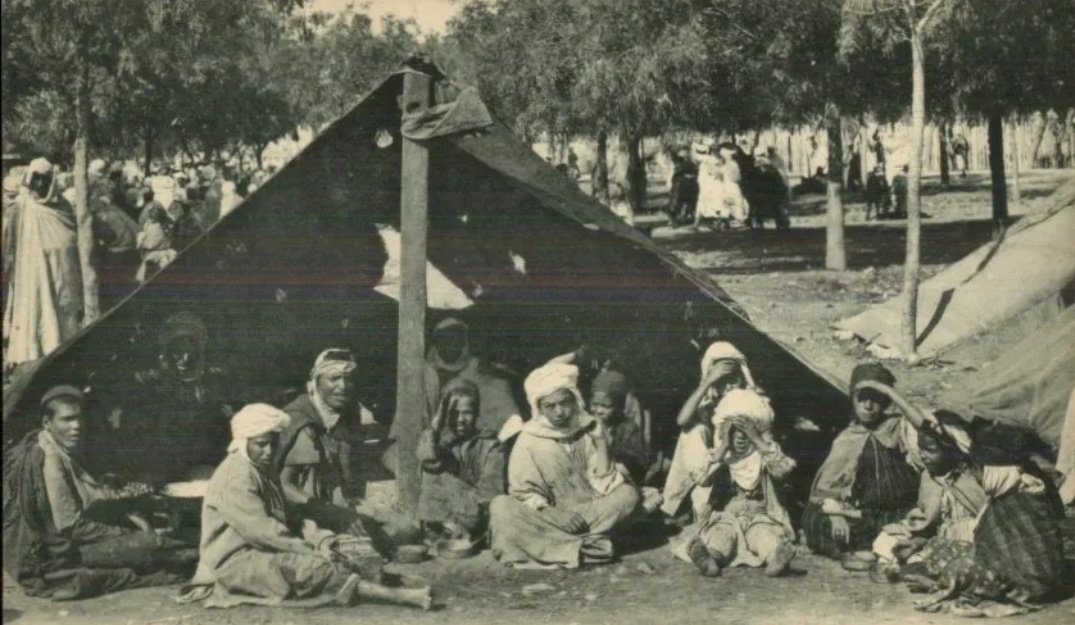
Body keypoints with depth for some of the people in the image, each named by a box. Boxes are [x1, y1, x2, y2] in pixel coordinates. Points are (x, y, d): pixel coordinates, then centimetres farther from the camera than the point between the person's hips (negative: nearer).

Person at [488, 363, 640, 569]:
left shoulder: (590, 430, -1)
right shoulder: (530, 439, -5)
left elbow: (605, 484, -3)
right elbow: (523, 492, -7)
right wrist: (553, 515, -22)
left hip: (591, 513, 1)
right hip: (551, 516, -1)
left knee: (628, 494, -24)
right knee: (501, 506, -28)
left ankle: (560, 542, -30)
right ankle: (585, 546, -35)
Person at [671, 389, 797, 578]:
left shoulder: (765, 455, 10)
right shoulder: (720, 455, 9)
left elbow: (783, 468, -13)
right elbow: (703, 478, -11)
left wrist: (757, 440, -15)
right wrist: (724, 447, -15)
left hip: (759, 516, 1)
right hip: (725, 517, 0)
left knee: (764, 534, -33)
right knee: (721, 534, -33)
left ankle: (776, 556, -65)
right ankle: (709, 558, -66)